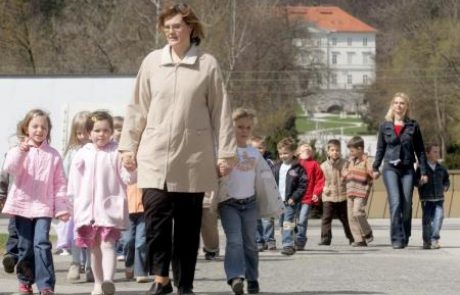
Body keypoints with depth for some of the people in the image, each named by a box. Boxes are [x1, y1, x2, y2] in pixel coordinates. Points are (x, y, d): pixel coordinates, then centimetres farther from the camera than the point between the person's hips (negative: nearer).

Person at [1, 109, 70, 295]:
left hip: (43, 207, -1)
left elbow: (60, 183, 7)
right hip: (22, 205, 1)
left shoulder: (53, 155, 6)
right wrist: (21, 152, -31)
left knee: (42, 244, -14)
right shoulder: (19, 150, 2)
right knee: (25, 246, 8)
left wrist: (62, 207, 0)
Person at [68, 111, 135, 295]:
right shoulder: (82, 154, 8)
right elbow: (74, 183, 13)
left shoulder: (116, 153, -3)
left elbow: (128, 179, -3)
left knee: (107, 244, -18)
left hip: (109, 208, -4)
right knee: (94, 248, 12)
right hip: (87, 209, 4)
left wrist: (131, 168, -23)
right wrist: (74, 203, 9)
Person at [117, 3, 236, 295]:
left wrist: (226, 152, 0)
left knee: (188, 223, 5)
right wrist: (129, 145, 8)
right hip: (156, 155, 1)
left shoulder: (208, 64, 0)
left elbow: (221, 111, 2)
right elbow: (138, 108, 10)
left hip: (193, 158, -1)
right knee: (156, 216, -12)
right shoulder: (152, 62, 5)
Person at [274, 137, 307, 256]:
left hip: (290, 201, -6)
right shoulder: (277, 167, 10)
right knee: (282, 224, 11)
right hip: (279, 201, 6)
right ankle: (290, 244, 22)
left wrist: (294, 198, -15)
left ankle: (288, 245, -18)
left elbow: (303, 185, -9)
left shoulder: (298, 168, -7)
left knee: (288, 224, -15)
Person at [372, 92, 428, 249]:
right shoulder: (385, 126, 7)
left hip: (407, 168, 1)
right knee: (395, 202, -15)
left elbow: (420, 150, 8)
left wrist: (423, 172, 4)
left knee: (407, 205, -1)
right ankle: (397, 239, -16)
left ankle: (405, 238, 13)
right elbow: (380, 148, 14)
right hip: (390, 168, -1)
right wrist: (375, 168, 8)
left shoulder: (413, 126, 6)